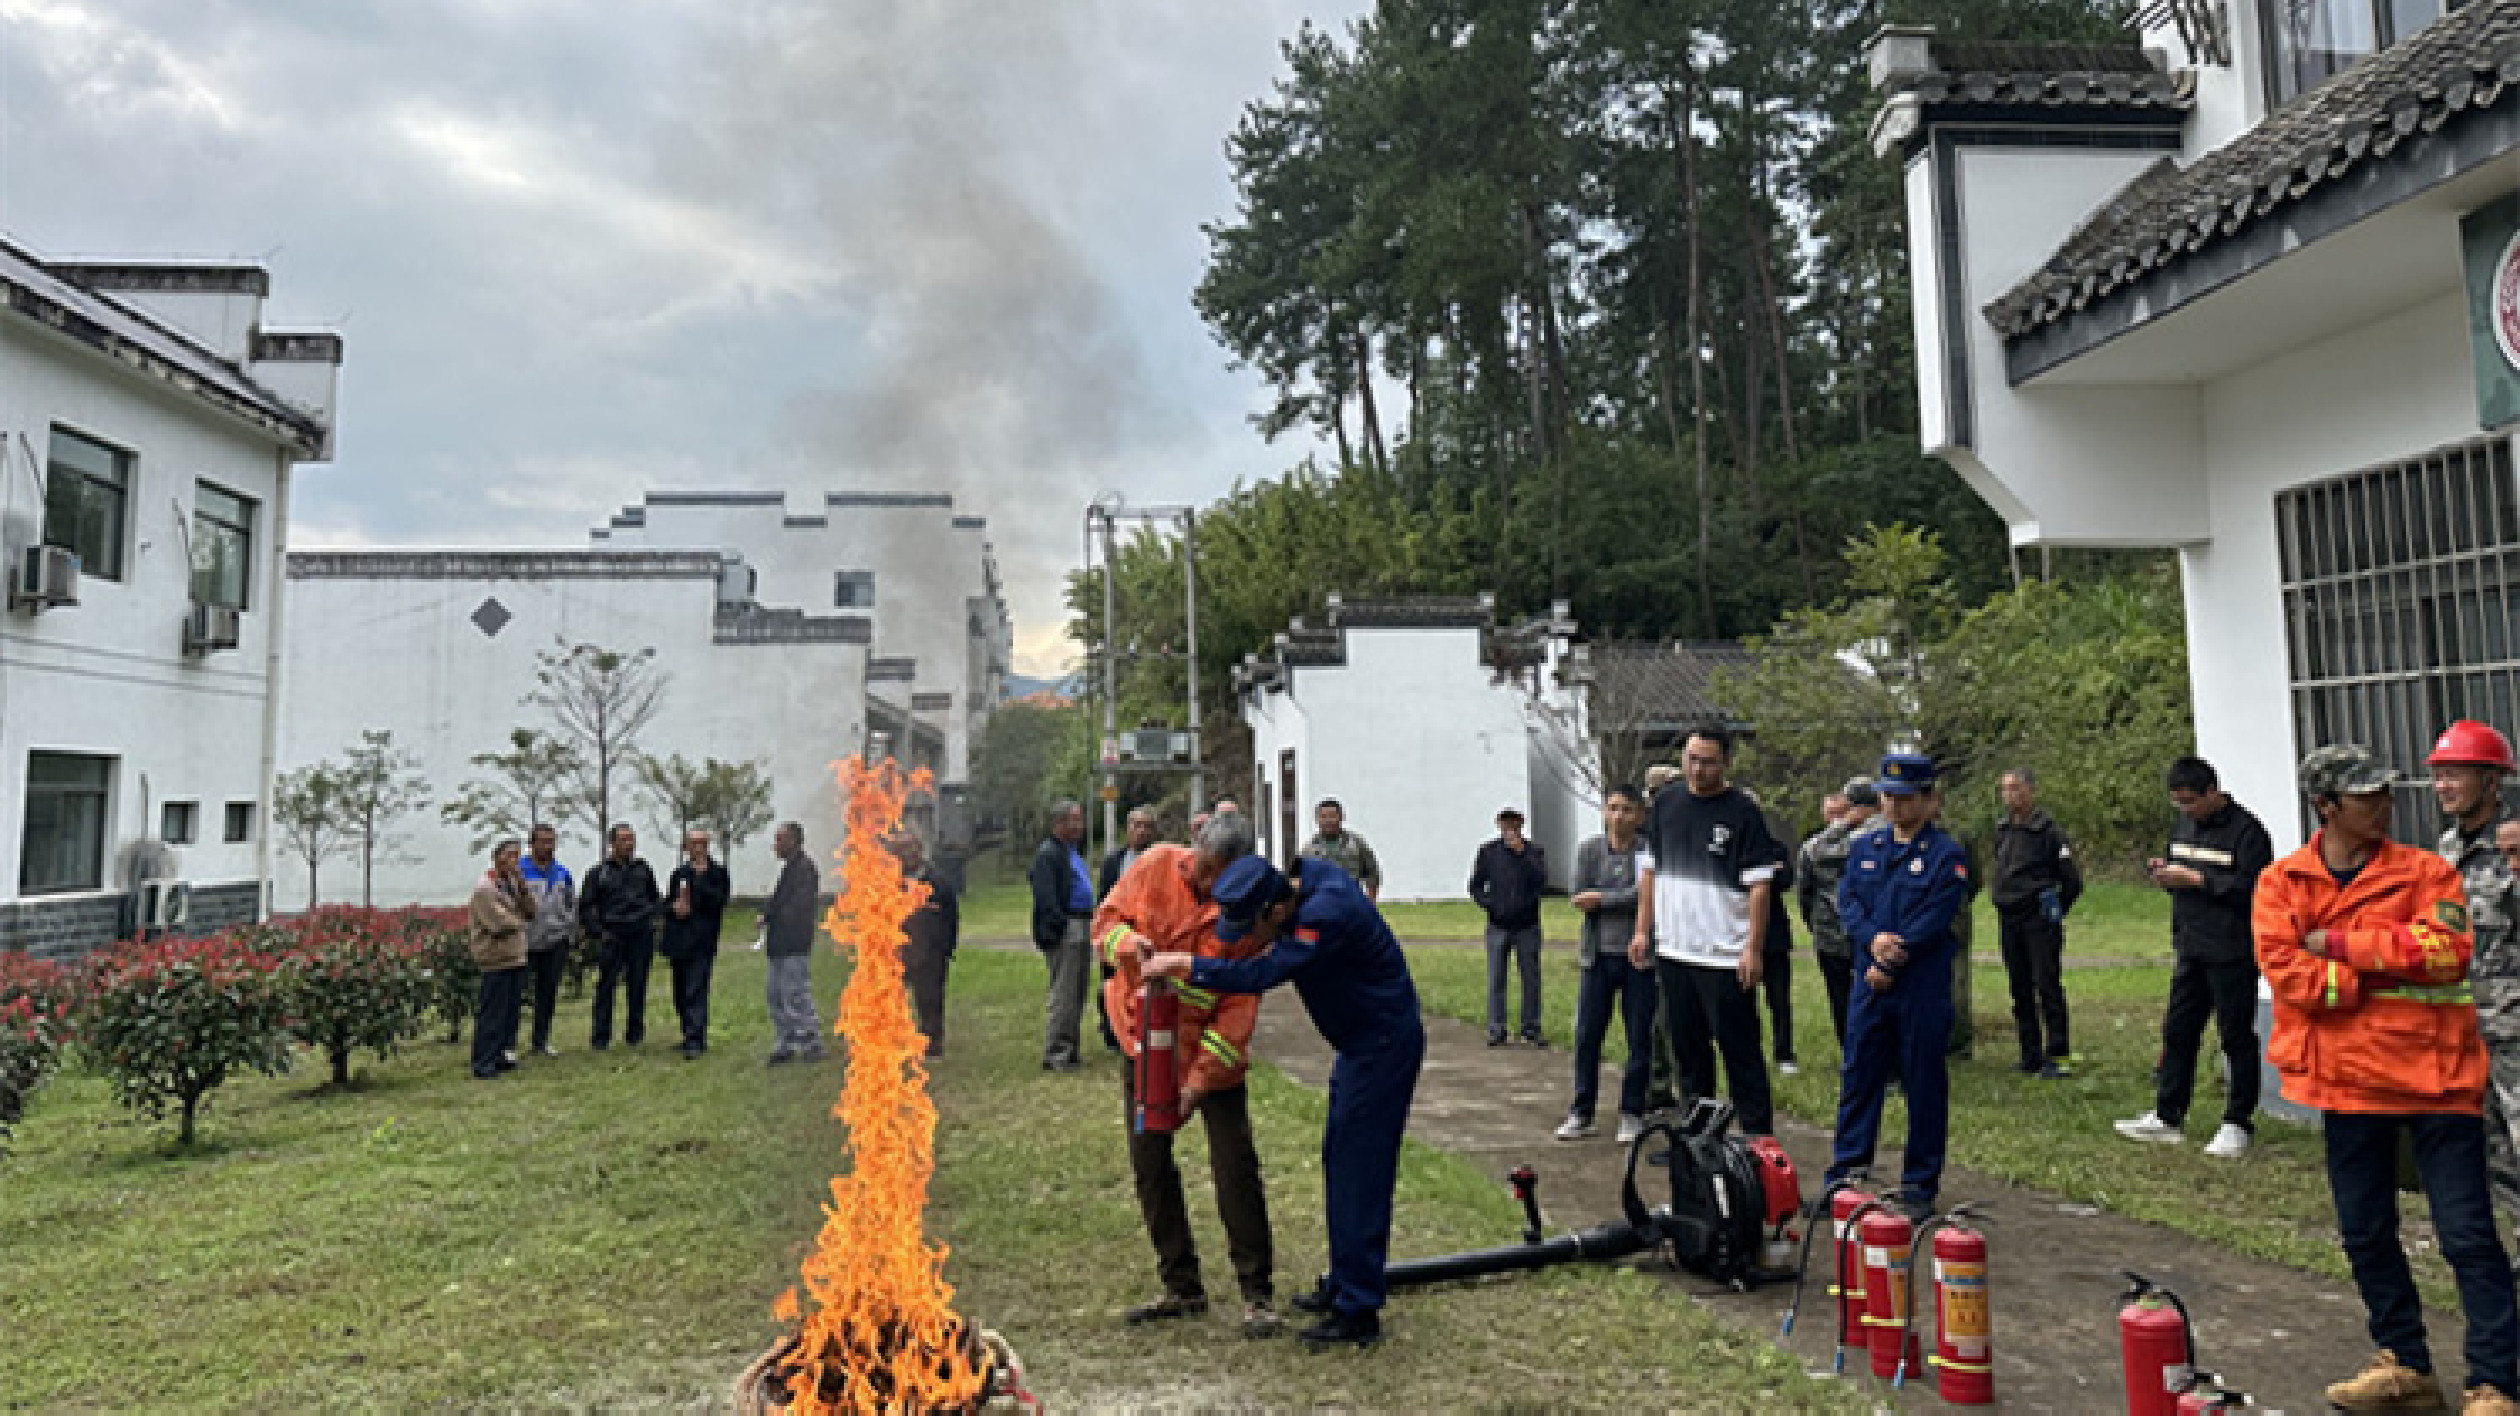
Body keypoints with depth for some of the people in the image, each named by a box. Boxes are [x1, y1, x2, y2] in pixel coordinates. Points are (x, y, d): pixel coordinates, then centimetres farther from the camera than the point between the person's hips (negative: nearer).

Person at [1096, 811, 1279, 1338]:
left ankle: (1258, 1295, 10)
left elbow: (1240, 1007, -17)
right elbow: (1106, 918, 1)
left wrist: (1198, 1082, -22)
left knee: (1235, 1167, -4)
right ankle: (1183, 1288, 24)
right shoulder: (1156, 867, -9)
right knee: (1150, 1168, 9)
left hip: (1211, 1051, -3)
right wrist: (1128, 943, -24)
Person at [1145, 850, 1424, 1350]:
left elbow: (1261, 974, -33)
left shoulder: (1329, 913, -31)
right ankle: (1343, 1284, 30)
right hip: (1361, 1042, 10)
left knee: (1360, 1169, -6)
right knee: (1338, 1160, 17)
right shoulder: (1305, 875, -3)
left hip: (1385, 1043, -10)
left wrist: (1184, 965, -25)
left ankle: (1358, 1312, 3)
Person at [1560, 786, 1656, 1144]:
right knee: (1586, 1035, 5)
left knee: (1639, 1039, 5)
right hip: (1598, 956, 3)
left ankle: (1632, 1113, 18)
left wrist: (1601, 898, -11)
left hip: (1638, 957, -2)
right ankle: (1580, 1113, 16)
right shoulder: (1589, 848, 5)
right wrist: (1624, 899, -13)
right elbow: (1579, 896, -5)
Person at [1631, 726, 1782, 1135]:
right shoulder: (1666, 805, 10)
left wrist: (1754, 948, -15)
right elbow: (1650, 870, 16)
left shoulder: (1743, 812, -7)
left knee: (1740, 1052, -1)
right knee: (1688, 1051, 14)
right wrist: (1643, 929, 11)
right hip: (1672, 951, 6)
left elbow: (1759, 885, -10)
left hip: (1726, 958, -6)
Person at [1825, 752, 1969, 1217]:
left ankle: (1920, 1184, 15)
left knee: (1923, 1083, 4)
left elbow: (1935, 920, -12)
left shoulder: (1946, 854, -5)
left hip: (1923, 989, -4)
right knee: (1858, 1074, 9)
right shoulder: (1864, 847, 12)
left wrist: (1891, 964, -14)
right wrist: (1873, 938, -16)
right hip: (1869, 983, 5)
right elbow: (1847, 901, 3)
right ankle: (1845, 1172, 18)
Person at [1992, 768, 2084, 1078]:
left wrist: (2054, 911, 2)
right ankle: (2031, 1056, 17)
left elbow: (2072, 880, -5)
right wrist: (2005, 901, 14)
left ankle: (2058, 1056, 0)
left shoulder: (2048, 830, -9)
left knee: (2048, 987, -7)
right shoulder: (2002, 830, 10)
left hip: (2039, 919, -6)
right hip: (2008, 919, 6)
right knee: (2020, 991, 9)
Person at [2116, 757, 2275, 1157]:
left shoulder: (2245, 831, -13)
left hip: (2232, 954, -8)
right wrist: (2164, 871, 3)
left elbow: (2251, 888, -21)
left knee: (2236, 1037, 2)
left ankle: (2238, 1124, 13)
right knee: (2178, 1030, 10)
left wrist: (2195, 878, -18)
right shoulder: (2184, 826, 13)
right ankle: (2167, 1117, 17)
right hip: (2190, 951, 8)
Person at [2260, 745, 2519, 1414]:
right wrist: (2390, 976, -15)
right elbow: (2283, 971, -12)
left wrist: (2340, 942, -15)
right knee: (2365, 1235, 13)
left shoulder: (2426, 871, -1)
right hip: (2349, 1081, 2)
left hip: (2435, 1076, -2)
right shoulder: (2282, 882, 0)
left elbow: (2447, 951, -16)